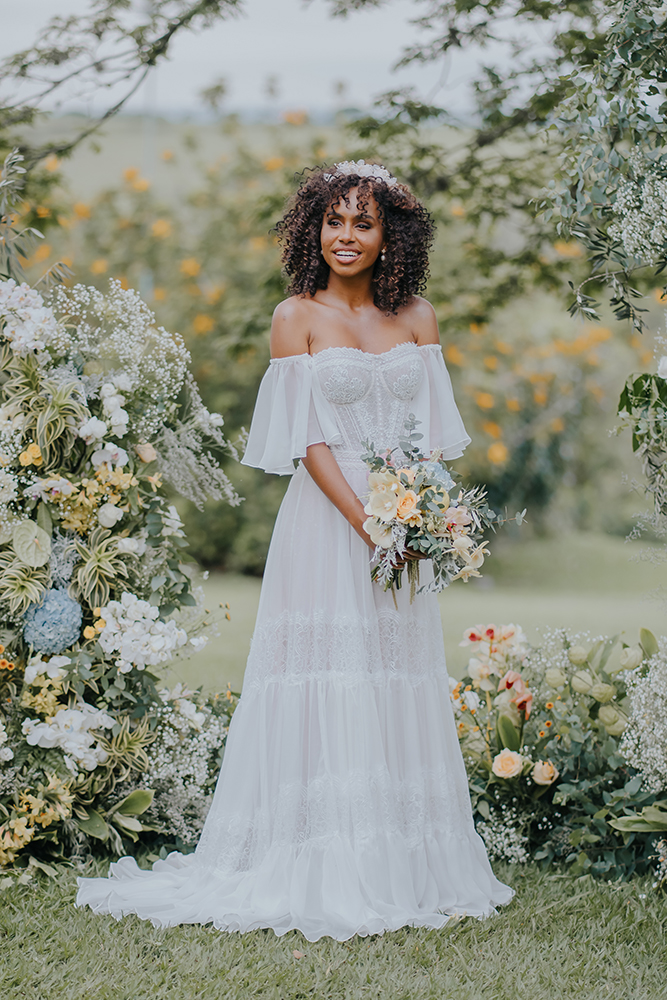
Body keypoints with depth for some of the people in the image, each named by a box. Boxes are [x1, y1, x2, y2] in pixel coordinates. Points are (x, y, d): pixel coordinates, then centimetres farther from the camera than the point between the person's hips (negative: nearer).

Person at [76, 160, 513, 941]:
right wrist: (368, 522, -17)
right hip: (327, 521, -4)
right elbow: (308, 440, -7)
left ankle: (407, 869, 15)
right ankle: (323, 878, 0)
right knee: (327, 686, -5)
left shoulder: (416, 317, 11)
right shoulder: (297, 316, 0)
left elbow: (434, 430, 6)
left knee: (402, 688, 7)